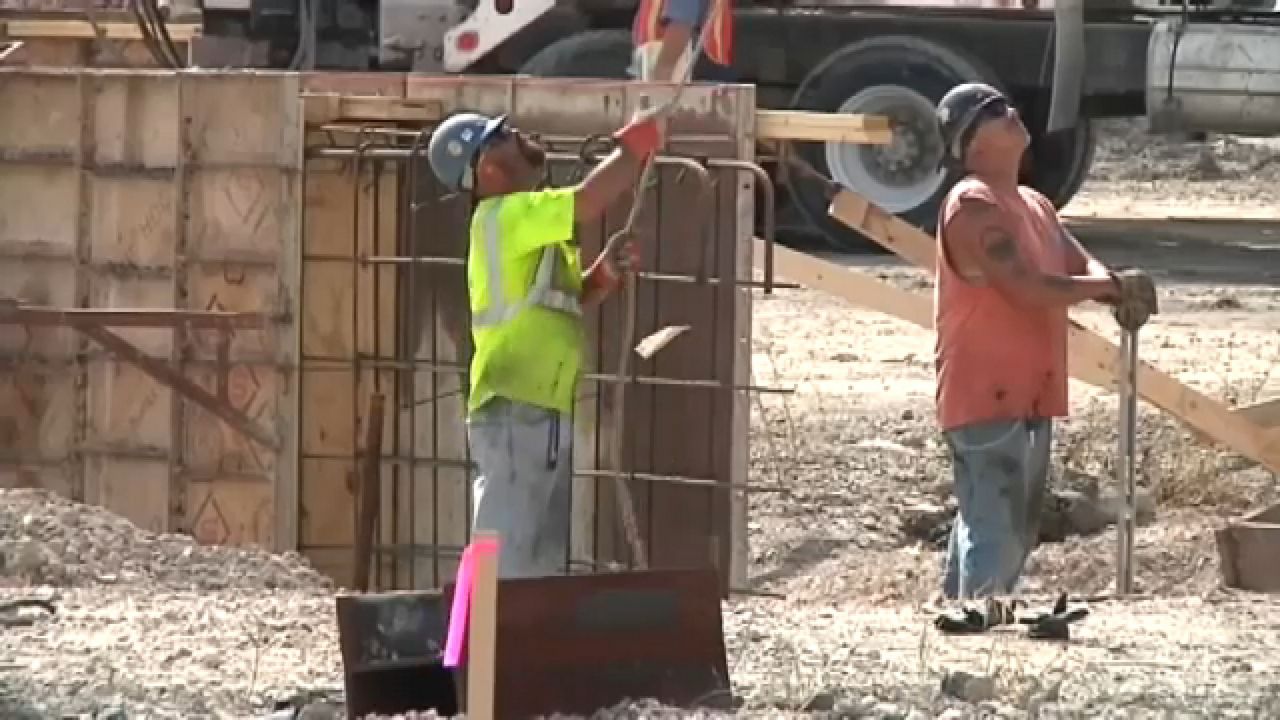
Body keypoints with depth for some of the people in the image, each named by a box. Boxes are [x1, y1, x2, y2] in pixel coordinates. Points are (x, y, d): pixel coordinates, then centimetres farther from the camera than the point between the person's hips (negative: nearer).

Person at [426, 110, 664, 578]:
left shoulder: (527, 226, 20)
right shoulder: (503, 217, -11)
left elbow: (571, 299, 27)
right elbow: (590, 200, -23)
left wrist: (606, 273, 7)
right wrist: (636, 144, -9)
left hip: (545, 412, 10)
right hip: (516, 414, -10)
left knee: (543, 563, 14)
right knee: (506, 562, -11)